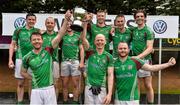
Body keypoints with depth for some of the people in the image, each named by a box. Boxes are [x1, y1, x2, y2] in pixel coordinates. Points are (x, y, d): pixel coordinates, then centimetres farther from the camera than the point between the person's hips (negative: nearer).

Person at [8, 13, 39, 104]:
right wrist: (10, 59, 1)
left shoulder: (38, 31, 7)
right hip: (20, 59, 0)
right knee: (20, 83, 7)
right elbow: (12, 45, 7)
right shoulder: (18, 30, 6)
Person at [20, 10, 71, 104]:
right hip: (36, 90, 0)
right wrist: (33, 78, 4)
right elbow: (23, 72, 15)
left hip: (49, 88, 0)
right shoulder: (27, 57, 0)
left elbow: (59, 36, -12)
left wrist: (66, 20, -21)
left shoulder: (48, 50, -2)